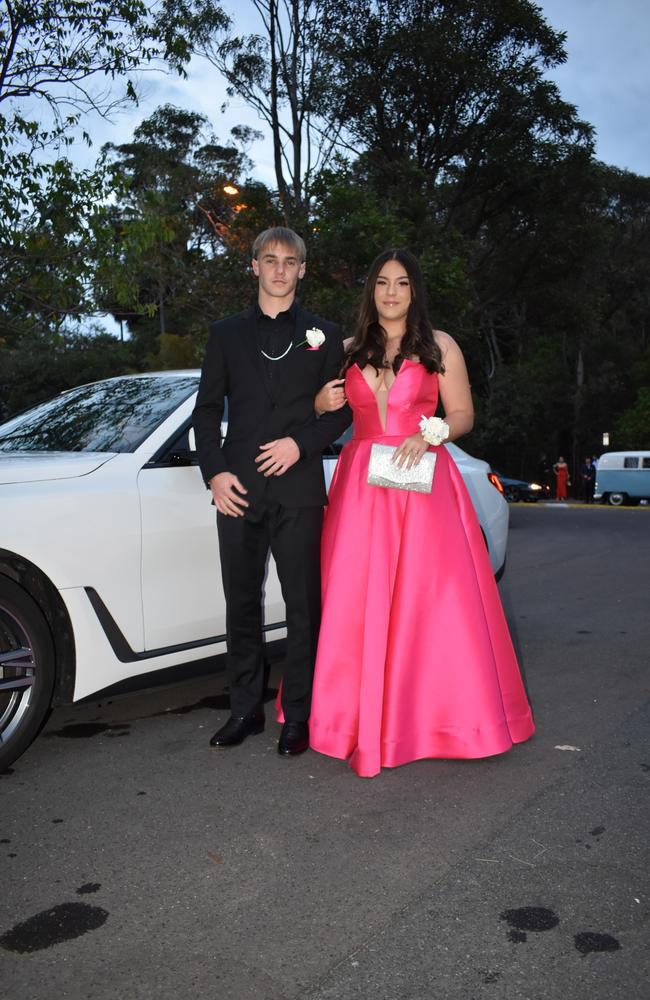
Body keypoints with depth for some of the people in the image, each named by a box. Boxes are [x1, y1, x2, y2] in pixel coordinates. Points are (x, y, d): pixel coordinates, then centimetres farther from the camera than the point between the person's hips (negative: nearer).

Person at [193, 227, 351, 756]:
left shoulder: (324, 334, 11)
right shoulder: (227, 333, 14)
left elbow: (343, 408, 6)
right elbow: (207, 408, 10)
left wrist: (301, 443, -10)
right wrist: (215, 472, -3)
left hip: (299, 489, -2)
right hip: (238, 489, 2)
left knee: (303, 606, 0)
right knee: (242, 603, 8)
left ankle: (298, 716, 12)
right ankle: (246, 708, 21)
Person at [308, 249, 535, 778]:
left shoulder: (440, 346, 7)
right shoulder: (351, 351, 14)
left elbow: (463, 415, 4)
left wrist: (427, 434, -13)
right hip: (361, 485, 2)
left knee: (429, 598, -3)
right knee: (357, 600, 0)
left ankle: (430, 711, 11)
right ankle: (364, 711, 12)